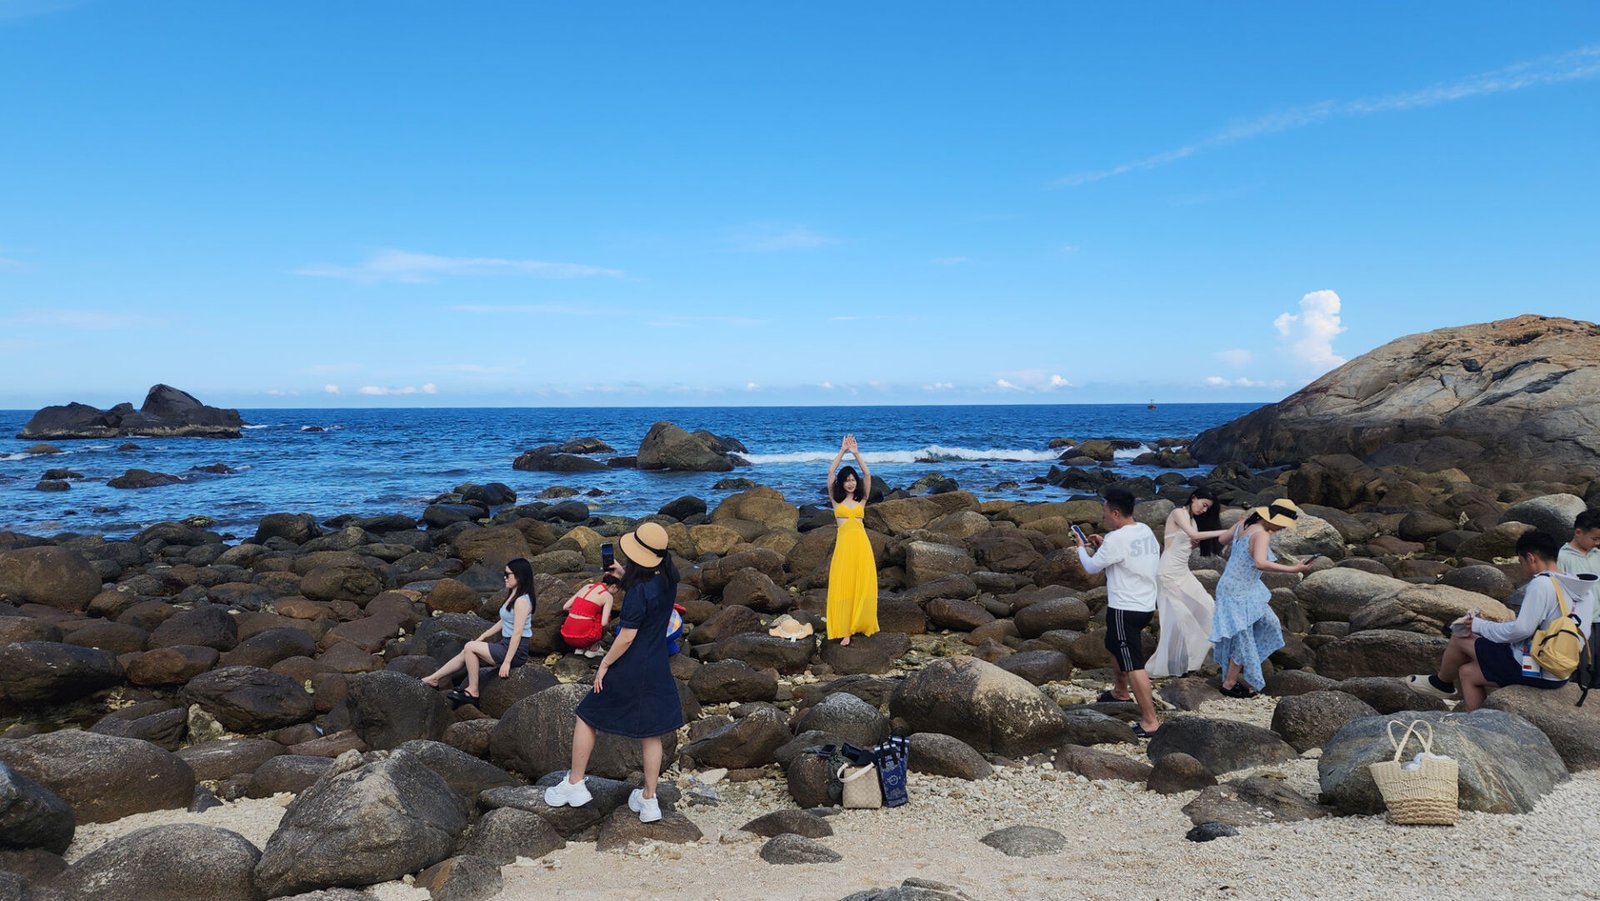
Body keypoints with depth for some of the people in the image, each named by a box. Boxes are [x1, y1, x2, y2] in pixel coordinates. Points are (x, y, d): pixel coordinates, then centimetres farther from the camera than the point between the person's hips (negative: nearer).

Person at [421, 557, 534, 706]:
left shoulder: (522, 600, -19)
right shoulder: (513, 596, 12)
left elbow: (517, 633, -22)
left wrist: (507, 662, -24)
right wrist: (484, 636, 18)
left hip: (516, 651, -9)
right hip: (505, 645, 9)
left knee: (470, 647, -13)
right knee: (466, 654, 4)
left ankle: (472, 692, -6)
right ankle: (433, 679, 10)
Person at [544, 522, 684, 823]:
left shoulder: (639, 592, -24)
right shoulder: (669, 580, -3)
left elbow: (626, 638, -21)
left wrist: (604, 664, -8)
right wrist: (625, 579, 7)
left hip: (629, 670, -7)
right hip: (658, 670, 7)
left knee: (586, 717, 13)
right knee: (650, 732, 15)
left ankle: (575, 784, 21)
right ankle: (649, 799, 23)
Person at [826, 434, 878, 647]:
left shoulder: (861, 499, 10)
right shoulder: (836, 499, 7)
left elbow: (867, 475, 1)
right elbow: (830, 473, -1)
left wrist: (856, 453, -3)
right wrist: (842, 451, -3)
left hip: (861, 544, 2)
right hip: (844, 544, -2)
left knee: (862, 585, 4)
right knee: (842, 586, -5)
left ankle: (860, 623, 15)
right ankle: (844, 630, -5)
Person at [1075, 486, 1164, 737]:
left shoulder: (1116, 539, -21)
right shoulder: (1146, 531, 5)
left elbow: (1092, 567, -6)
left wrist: (1081, 547, 12)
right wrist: (1103, 546, 14)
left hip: (1125, 609, -10)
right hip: (1146, 604, 10)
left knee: (1133, 664, -8)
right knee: (1116, 646, 30)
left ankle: (1150, 721, -7)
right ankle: (1121, 691, 48)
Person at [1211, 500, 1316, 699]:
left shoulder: (1243, 525, -1)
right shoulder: (1261, 535, -26)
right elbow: (1260, 563, -42)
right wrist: (1292, 569, -41)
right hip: (1239, 593, -9)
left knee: (1269, 623, 20)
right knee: (1243, 639, 4)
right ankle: (1229, 684, 19)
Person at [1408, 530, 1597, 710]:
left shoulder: (1541, 584, -19)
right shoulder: (1584, 590, 7)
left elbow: (1521, 629, -24)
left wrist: (1480, 625, -7)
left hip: (1533, 670, -8)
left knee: (1460, 638, 6)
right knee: (1467, 672, 19)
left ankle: (1442, 683, 30)